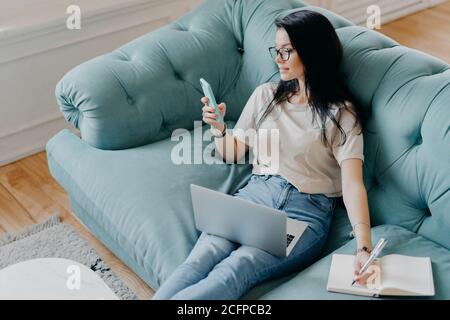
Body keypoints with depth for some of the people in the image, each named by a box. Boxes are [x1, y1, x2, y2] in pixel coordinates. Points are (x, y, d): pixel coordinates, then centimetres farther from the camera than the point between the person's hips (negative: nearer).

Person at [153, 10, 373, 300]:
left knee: (234, 270, -32)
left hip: (306, 212, -3)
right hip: (256, 194, 4)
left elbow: (352, 184, -11)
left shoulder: (342, 114, 1)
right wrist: (219, 128, 0)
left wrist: (364, 247, -25)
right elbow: (233, 155, 23)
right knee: (201, 258, -28)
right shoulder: (265, 95, 16)